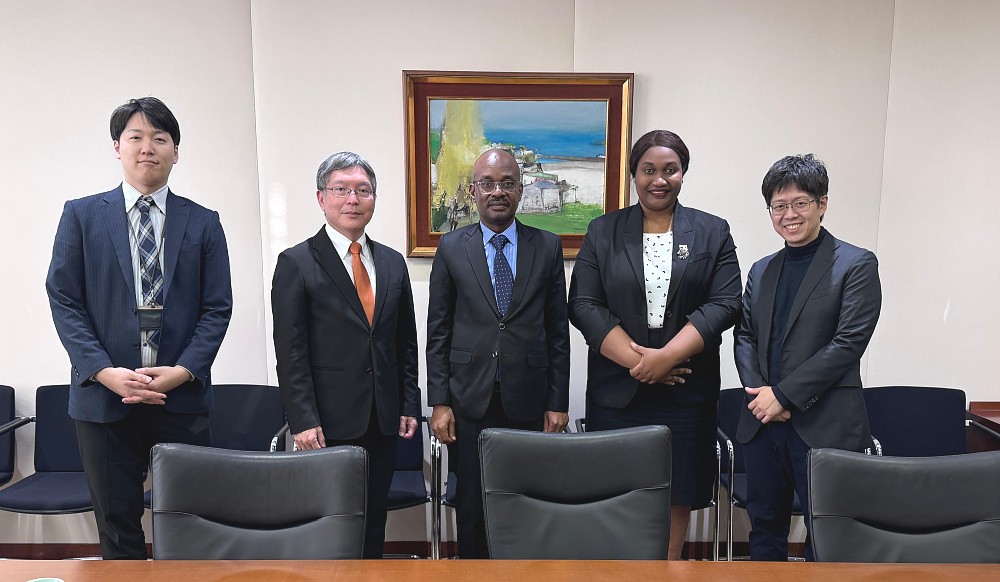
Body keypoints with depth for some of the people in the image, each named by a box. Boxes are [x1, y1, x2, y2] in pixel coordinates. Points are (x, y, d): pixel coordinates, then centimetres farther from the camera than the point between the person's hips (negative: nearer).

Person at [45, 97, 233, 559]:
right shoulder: (81, 215, 7)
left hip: (183, 396, 0)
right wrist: (106, 372, -12)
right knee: (117, 525, 11)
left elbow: (217, 308, 2)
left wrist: (181, 372, -12)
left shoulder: (203, 222, 7)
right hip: (103, 396, 0)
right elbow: (63, 301, 1)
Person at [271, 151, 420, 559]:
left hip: (384, 419, 4)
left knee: (374, 523, 13)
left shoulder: (393, 263, 10)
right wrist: (303, 421, -12)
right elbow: (290, 352, -8)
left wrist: (409, 405, 7)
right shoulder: (296, 264, -4)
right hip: (329, 421, -4)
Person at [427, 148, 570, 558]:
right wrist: (439, 402, -1)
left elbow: (557, 330, 4)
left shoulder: (548, 247, 3)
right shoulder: (451, 248, 2)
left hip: (528, 401, 0)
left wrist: (558, 402, 2)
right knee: (471, 502, 10)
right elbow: (438, 331, 3)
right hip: (470, 401, 0)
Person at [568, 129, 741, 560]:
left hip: (686, 390, 1)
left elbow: (725, 304, -3)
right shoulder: (603, 231, 5)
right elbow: (583, 305, -3)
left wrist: (667, 356, -15)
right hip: (616, 389, 0)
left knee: (678, 491, 8)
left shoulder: (713, 232, 6)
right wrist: (637, 360, -13)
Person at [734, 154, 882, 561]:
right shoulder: (761, 270, 14)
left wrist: (784, 394, -14)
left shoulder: (856, 264, -3)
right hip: (762, 422, 5)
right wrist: (757, 390, -6)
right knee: (764, 529, 15)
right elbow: (744, 336, 11)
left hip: (824, 425, -5)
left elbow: (849, 342, -12)